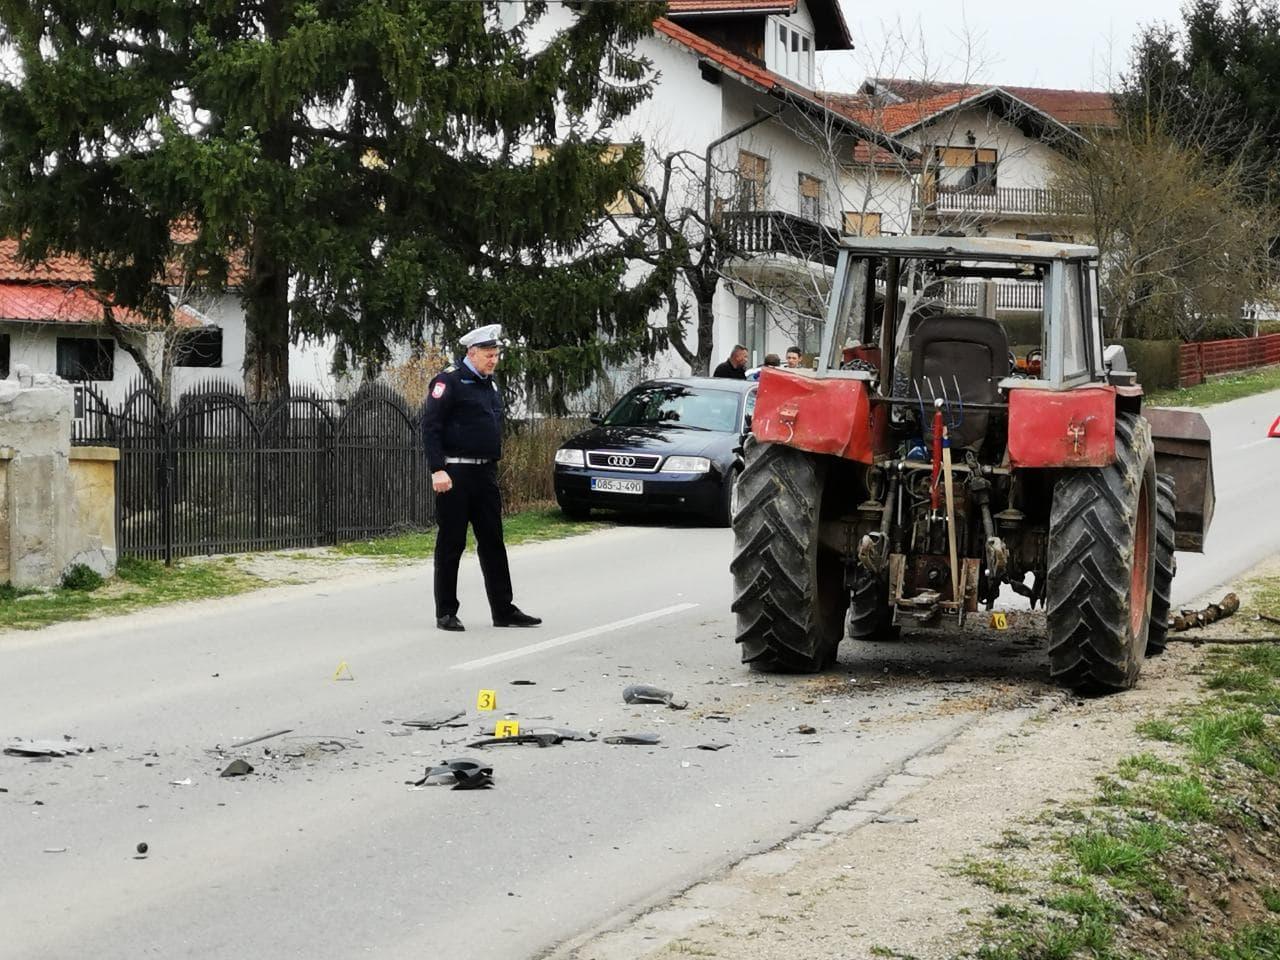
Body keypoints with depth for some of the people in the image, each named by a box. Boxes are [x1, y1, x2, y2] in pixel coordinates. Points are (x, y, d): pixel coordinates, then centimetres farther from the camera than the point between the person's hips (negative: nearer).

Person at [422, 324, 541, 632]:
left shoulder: (490, 385, 17)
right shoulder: (449, 381, -9)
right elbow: (430, 427, -14)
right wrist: (437, 470, -21)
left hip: (485, 474, 8)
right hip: (455, 475, -8)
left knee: (493, 543, 8)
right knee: (451, 544, -1)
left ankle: (504, 610, 11)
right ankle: (446, 612, 5)